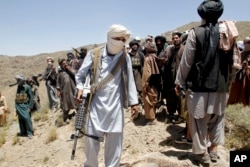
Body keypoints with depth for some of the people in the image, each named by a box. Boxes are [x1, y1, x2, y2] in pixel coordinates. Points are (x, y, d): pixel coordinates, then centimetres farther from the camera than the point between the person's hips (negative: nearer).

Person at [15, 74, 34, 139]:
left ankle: (30, 132, -7)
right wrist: (16, 107, 15)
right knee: (21, 119, 10)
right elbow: (17, 97, 16)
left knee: (27, 118, -13)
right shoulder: (18, 87, 11)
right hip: (18, 106, 6)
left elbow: (31, 97, -9)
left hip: (24, 105, -6)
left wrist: (30, 107, -13)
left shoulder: (27, 87, -8)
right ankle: (23, 132, 20)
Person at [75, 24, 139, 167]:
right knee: (91, 140, 4)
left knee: (115, 141, 7)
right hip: (96, 104, -1)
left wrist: (134, 102, 8)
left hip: (116, 106, 1)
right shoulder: (94, 55, -2)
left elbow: (129, 80, 8)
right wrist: (80, 88, -10)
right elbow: (80, 75, 7)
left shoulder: (125, 57, 3)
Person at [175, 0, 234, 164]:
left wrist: (179, 82, 1)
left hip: (199, 84, -4)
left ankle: (202, 152, 18)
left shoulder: (196, 33, -10)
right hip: (221, 84, 5)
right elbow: (232, 60, 10)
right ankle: (214, 149, 28)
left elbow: (186, 61, -9)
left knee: (199, 120, 8)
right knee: (217, 118, 19)